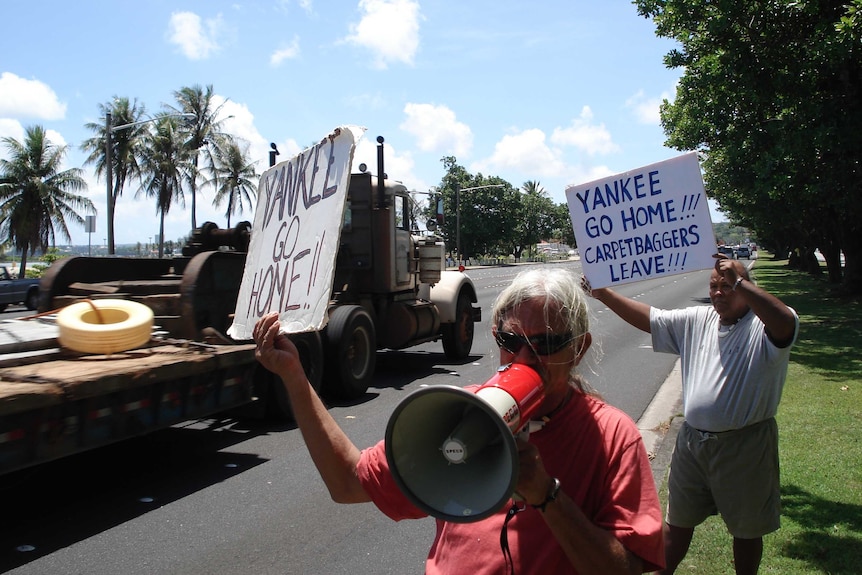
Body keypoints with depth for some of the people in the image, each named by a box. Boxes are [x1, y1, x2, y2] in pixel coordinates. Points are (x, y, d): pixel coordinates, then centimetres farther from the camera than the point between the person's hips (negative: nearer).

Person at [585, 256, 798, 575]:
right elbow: (648, 317, 5)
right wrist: (604, 294, -4)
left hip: (745, 445, -5)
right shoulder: (697, 320, 6)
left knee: (747, 529, 15)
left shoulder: (765, 326, -11)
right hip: (692, 440, 5)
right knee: (678, 521, 19)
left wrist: (738, 281, -35)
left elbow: (785, 322, -34)